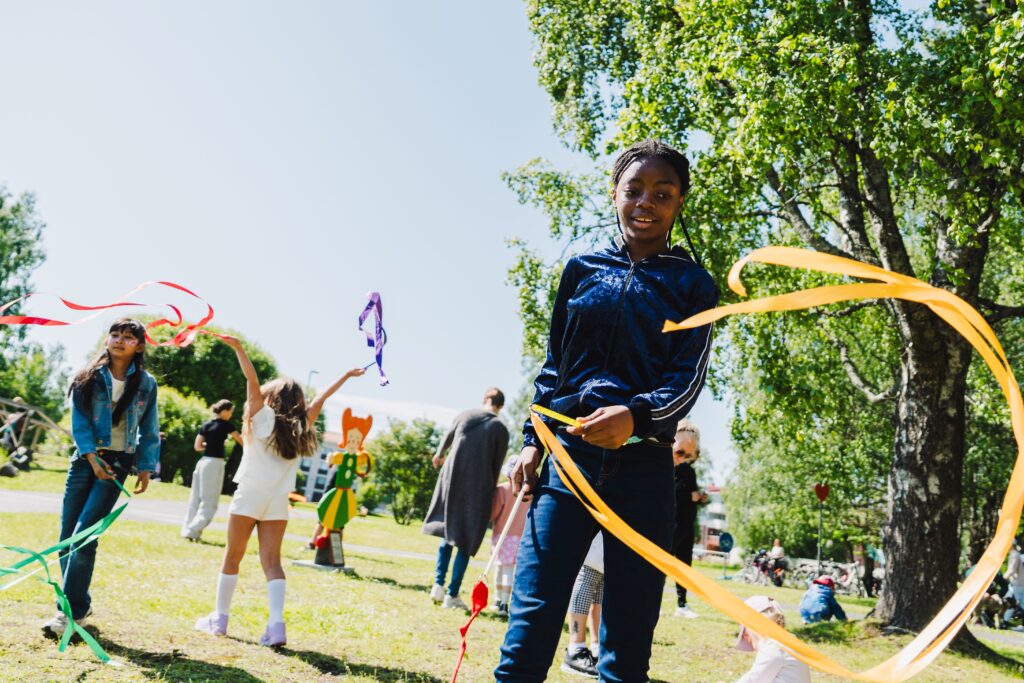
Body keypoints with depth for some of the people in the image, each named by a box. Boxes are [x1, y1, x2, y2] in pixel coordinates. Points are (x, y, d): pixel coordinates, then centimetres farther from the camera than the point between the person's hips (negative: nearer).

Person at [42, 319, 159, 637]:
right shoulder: (89, 378, 4)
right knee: (67, 536, 2)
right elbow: (79, 421, -2)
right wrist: (92, 456, -14)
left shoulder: (146, 384, 3)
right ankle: (80, 602, 18)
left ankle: (72, 612, -7)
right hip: (85, 459, 2)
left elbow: (149, 431, 9)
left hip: (117, 463, -2)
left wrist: (146, 467, 2)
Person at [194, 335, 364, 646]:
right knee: (272, 561, 3)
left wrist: (238, 348, -14)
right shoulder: (301, 426, 8)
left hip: (250, 495, -3)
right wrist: (346, 375, 29)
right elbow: (320, 399, 19)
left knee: (232, 558, 9)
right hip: (278, 502, 3)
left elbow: (253, 381, -10)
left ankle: (219, 618, 16)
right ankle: (276, 624, -11)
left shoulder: (263, 417, -2)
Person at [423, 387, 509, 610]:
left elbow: (448, 437, 22)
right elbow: (496, 466, 0)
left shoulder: (464, 416, 4)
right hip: (478, 488, -3)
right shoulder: (500, 429, -2)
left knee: (447, 532, 18)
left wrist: (439, 455, 43)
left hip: (452, 481, 3)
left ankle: (438, 585, 9)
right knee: (466, 542, 4)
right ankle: (452, 595, 2)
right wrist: (489, 494, 12)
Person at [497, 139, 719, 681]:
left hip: (643, 468, -1)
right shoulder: (583, 269, 13)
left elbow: (688, 378, -3)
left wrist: (635, 415, -23)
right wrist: (531, 442, 8)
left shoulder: (692, 284, 7)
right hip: (568, 453, 1)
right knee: (527, 632, -6)